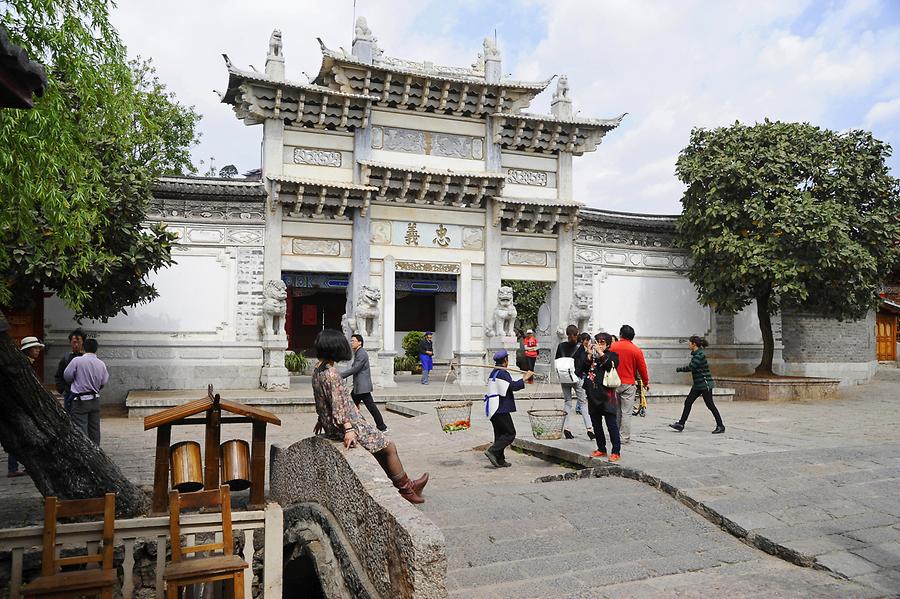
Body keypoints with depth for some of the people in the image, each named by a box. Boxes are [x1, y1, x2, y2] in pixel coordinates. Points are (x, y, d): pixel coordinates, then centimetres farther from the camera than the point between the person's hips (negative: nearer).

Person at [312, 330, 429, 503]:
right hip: (346, 425, -10)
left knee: (382, 443, 16)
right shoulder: (331, 373, -22)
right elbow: (338, 404, -26)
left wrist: (322, 420, 30)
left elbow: (321, 401, 19)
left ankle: (404, 486, 21)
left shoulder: (317, 370, 7)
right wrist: (348, 430, -28)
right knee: (389, 446, 1)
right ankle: (406, 488, 14)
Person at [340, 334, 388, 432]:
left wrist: (340, 375, -20)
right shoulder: (357, 353, 17)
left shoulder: (362, 354, -15)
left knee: (371, 407, -4)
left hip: (363, 386, -10)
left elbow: (355, 369, -22)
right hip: (357, 387, 10)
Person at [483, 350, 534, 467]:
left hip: (493, 409, 10)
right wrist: (524, 378, -12)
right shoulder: (503, 373, -13)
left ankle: (500, 460, 13)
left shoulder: (493, 373, 18)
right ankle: (492, 451, -13)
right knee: (510, 433, -4)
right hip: (501, 409, -10)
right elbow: (513, 386, -21)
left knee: (500, 433, 13)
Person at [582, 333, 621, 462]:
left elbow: (611, 365, -16)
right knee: (596, 424, 11)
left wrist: (600, 353, -13)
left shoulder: (612, 355, 4)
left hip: (606, 394, -6)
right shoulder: (593, 356, 16)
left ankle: (616, 452, 0)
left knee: (611, 424, -4)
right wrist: (589, 356, -3)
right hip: (593, 394, 6)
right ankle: (601, 449, 21)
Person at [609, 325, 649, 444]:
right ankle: (624, 437, 1)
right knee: (626, 412, 1)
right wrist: (646, 382, 17)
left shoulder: (612, 347, -1)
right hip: (628, 385, -2)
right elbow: (642, 368, 2)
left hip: (614, 383, 2)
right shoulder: (636, 350, -4)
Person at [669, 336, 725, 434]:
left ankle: (720, 426, 8)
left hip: (705, 384, -10)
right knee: (688, 402, 7)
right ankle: (681, 424, 10)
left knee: (710, 405, -2)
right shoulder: (695, 354, 11)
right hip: (698, 385, 10)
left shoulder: (700, 354, -18)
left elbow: (690, 367, -22)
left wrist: (679, 369, -9)